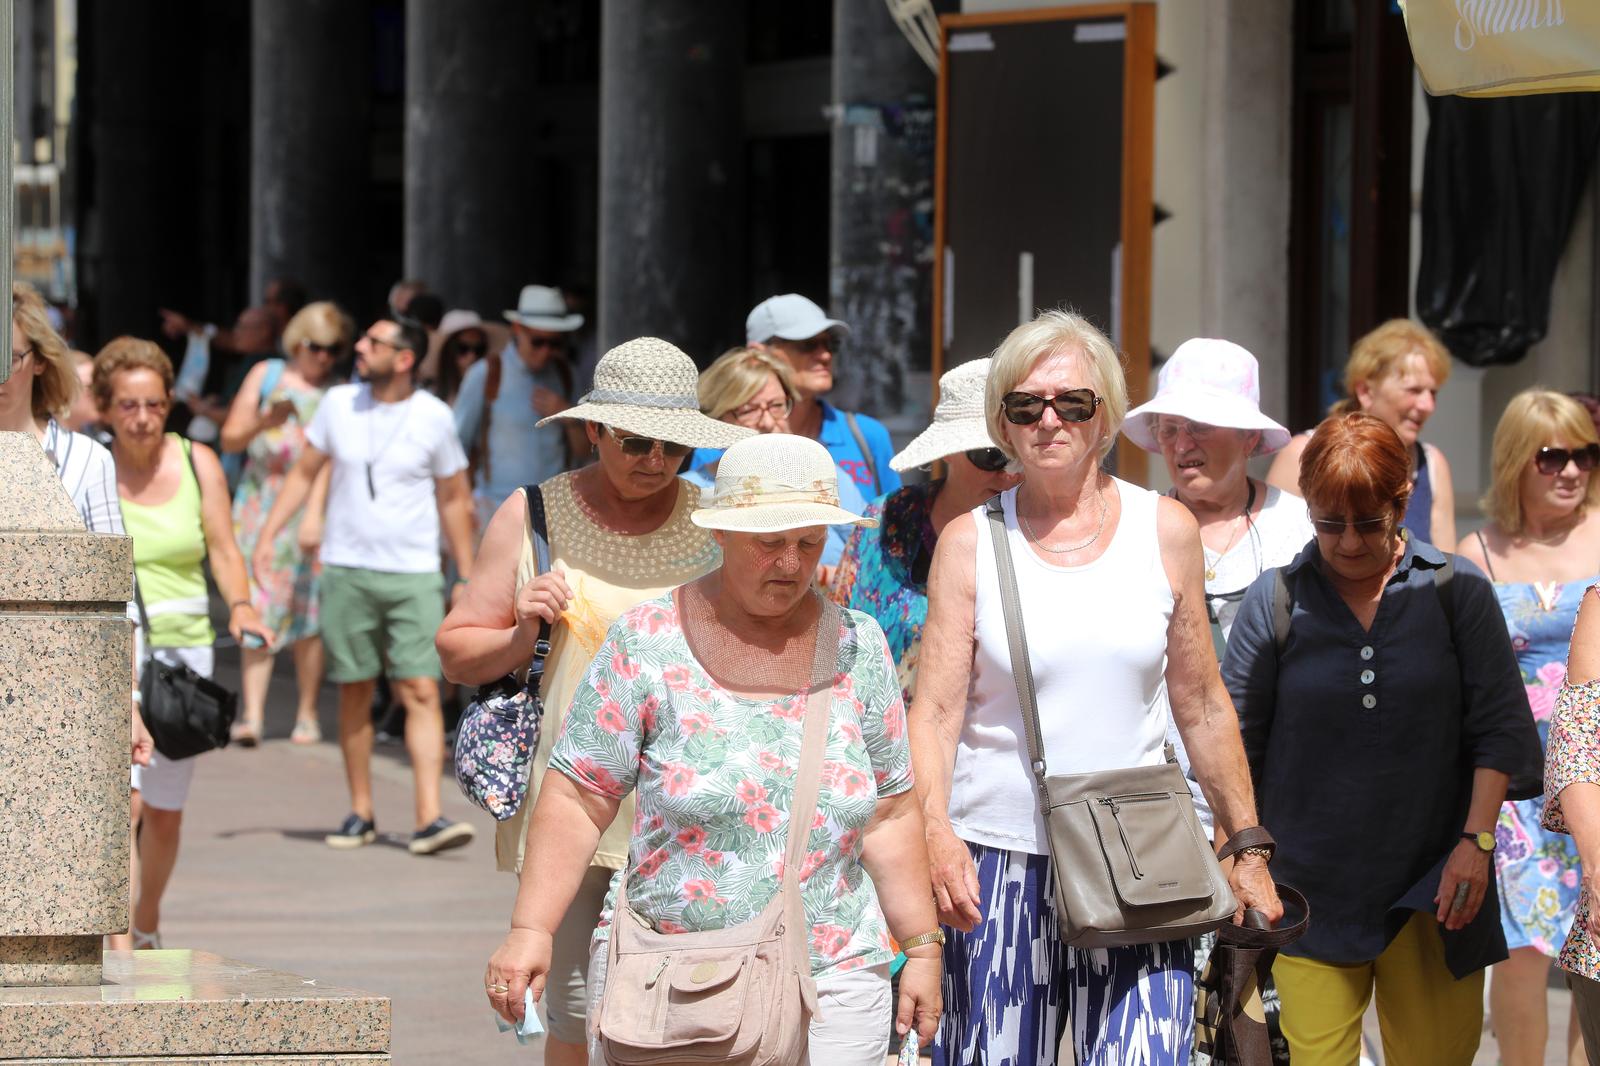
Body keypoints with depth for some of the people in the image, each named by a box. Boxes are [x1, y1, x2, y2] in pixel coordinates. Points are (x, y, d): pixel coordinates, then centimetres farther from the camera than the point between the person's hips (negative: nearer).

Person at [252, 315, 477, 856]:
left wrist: (467, 575, 8)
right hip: (346, 571, 2)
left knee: (421, 691, -10)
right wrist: (267, 533, 4)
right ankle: (360, 813, 17)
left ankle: (429, 818, -15)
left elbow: (453, 500, 7)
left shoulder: (433, 417, -2)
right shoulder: (338, 404, 3)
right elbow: (303, 473, 13)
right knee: (354, 692, 7)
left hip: (414, 575, -2)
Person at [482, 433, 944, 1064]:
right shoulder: (647, 644, -2)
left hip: (832, 987, 2)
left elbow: (889, 816, 13)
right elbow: (578, 801, -3)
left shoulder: (857, 650, 8)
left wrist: (922, 948, 11)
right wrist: (529, 931, -12)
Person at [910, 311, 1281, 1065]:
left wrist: (1248, 847, 12)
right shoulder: (971, 542, 4)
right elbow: (934, 711, -2)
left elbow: (1203, 709, 13)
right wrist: (935, 832, -19)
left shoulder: (1164, 531, 7)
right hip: (998, 862, 0)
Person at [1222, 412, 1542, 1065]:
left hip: (1432, 887, 0)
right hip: (1313, 886, 0)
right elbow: (1235, 742, 6)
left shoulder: (1457, 590, 1)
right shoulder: (1276, 601, 1)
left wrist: (1477, 839, -6)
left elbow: (1500, 728, 3)